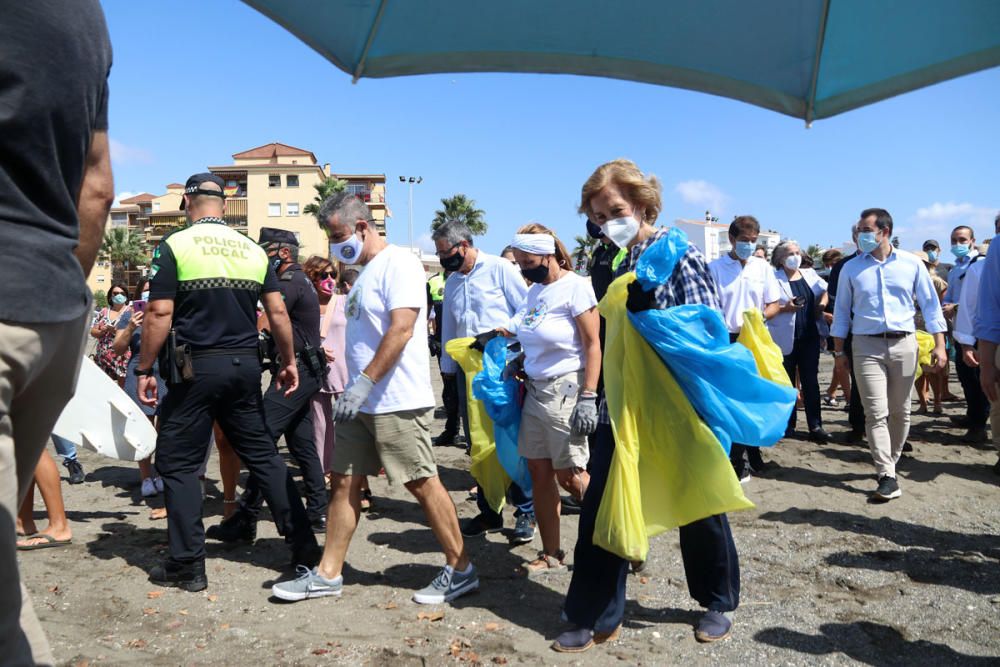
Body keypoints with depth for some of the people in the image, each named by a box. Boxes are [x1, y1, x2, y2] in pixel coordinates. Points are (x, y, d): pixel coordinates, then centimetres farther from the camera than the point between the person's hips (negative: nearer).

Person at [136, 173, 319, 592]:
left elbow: (160, 314, -11)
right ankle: (303, 545, 16)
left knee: (178, 463, 7)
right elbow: (277, 312, 5)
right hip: (245, 366, 5)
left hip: (196, 367, -4)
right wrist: (289, 362, 14)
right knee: (264, 455, 13)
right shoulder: (253, 250, 7)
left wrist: (144, 370, -4)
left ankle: (187, 565, 9)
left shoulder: (175, 245, -5)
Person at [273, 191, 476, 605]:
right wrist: (353, 388, 17)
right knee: (343, 481, 10)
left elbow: (401, 329, -22)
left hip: (397, 402, -9)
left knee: (422, 483, -2)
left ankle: (460, 570, 11)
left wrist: (364, 382, -23)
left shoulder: (398, 262, -11)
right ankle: (328, 573, 20)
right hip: (360, 401, 9)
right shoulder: (366, 271, 17)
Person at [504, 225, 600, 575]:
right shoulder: (534, 291, 11)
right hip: (534, 389, 7)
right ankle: (551, 554, 18)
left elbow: (593, 345, -14)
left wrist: (588, 398, -19)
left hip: (565, 389, -7)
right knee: (539, 472, 7)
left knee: (569, 475, -2)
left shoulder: (575, 286, -10)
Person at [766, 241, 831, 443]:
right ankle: (788, 425, 16)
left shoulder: (809, 275, 9)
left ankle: (815, 426, 9)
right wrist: (785, 308, -22)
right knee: (787, 383, 7)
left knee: (811, 381, 5)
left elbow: (824, 291, 24)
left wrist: (822, 303, 5)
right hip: (786, 339, -4)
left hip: (810, 336, 4)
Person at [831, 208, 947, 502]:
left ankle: (890, 463, 26)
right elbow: (842, 311, 9)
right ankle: (887, 477, -8)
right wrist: (838, 351, 6)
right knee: (876, 413, -8)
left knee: (900, 412, 9)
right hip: (867, 346, -1)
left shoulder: (912, 264, 3)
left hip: (904, 345, 1)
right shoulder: (851, 268, 4)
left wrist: (940, 344, 0)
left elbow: (930, 304, 6)